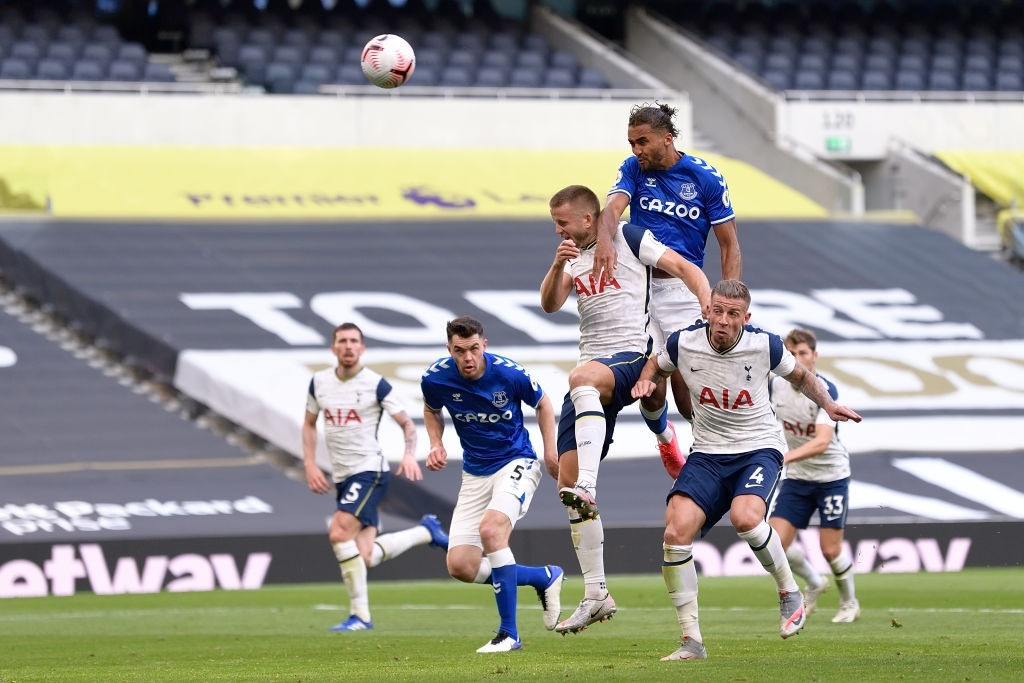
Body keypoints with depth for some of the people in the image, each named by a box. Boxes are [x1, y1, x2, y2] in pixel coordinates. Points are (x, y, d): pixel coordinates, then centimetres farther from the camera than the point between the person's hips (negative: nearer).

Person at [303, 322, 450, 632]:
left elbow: (407, 423, -3)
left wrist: (409, 455, -21)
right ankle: (426, 531, 24)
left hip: (370, 470, -6)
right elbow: (309, 424, 20)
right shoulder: (319, 382, 6)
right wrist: (310, 465, 8)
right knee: (364, 558, -2)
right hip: (342, 477, 6)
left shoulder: (375, 384, -8)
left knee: (339, 532, -24)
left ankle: (360, 615, -16)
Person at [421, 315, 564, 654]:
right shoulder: (436, 378, -11)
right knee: (460, 566, -6)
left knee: (490, 528, -32)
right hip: (475, 472, 5)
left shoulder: (510, 374, -19)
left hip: (516, 463, -5)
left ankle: (509, 633, -21)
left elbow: (542, 404, 2)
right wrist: (436, 444, -3)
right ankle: (545, 577, 17)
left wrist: (550, 452, -4)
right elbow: (431, 410, 14)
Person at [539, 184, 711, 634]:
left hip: (631, 357, -7)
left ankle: (587, 486, -56)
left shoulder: (627, 238, 2)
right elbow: (550, 305, 7)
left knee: (582, 378, -43)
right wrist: (558, 266, -12)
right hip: (593, 367, 7)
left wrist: (711, 310, -20)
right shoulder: (574, 256, 20)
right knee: (566, 484, -1)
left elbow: (686, 269, -3)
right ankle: (596, 594, 3)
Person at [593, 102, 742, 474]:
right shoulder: (633, 169, 2)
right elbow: (613, 206, -18)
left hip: (683, 287, -2)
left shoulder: (705, 177, -4)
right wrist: (604, 239, -41)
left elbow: (729, 245, -3)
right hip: (638, 282, 2)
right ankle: (663, 435, 33)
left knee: (685, 380, -13)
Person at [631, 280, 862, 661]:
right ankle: (691, 641, -10)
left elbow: (799, 376, 11)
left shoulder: (765, 346, -11)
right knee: (676, 532, -19)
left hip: (759, 448, -2)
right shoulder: (684, 343, -8)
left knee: (745, 517, -33)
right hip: (708, 454, 2)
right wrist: (645, 381, -5)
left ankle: (789, 592, -4)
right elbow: (657, 365, 15)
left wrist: (827, 403, -2)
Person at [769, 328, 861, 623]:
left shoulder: (825, 390, -22)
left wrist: (786, 457, -45)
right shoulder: (775, 385, -6)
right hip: (796, 478, 5)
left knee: (830, 549, -4)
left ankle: (849, 602, 24)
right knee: (776, 542, -7)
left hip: (831, 475, -5)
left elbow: (822, 441, -34)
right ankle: (814, 583, 22)